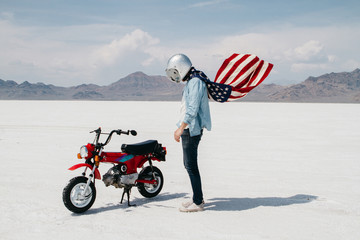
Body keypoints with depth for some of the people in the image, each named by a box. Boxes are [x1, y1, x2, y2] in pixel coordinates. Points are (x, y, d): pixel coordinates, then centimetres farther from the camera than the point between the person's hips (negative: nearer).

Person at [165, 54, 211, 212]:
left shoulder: (196, 82, -14)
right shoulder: (189, 83, 18)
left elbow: (192, 109, -23)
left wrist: (181, 128, -24)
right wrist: (181, 128, 23)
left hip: (192, 130, -10)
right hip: (188, 130, 10)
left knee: (191, 166, -7)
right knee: (189, 164, 15)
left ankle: (197, 203, -1)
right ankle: (198, 197, 24)